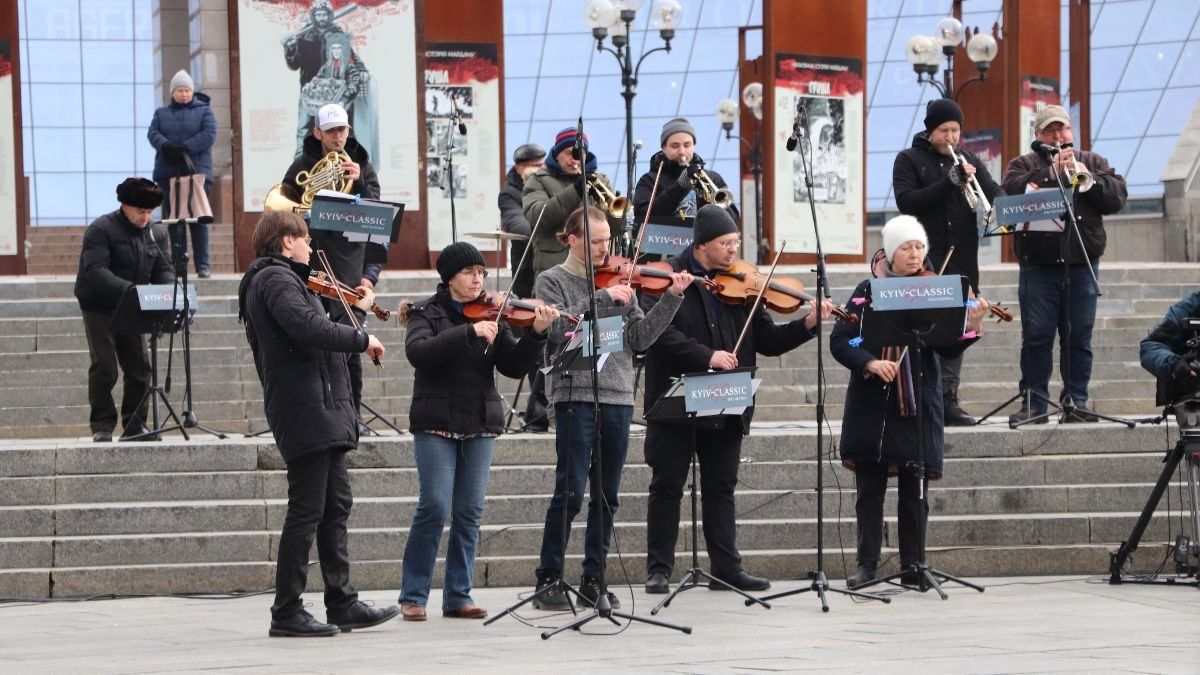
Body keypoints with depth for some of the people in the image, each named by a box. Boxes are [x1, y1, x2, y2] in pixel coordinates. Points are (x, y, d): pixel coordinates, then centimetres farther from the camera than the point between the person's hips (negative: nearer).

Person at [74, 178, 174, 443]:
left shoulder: (156, 234, 6)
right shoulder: (101, 230, -14)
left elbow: (162, 272, 5)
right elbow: (95, 271, -25)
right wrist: (128, 289, -39)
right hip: (99, 309, -6)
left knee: (139, 367, 1)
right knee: (103, 367, -8)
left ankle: (134, 425, 9)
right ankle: (102, 426, 0)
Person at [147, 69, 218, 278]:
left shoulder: (204, 110, 10)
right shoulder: (161, 113, 18)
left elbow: (209, 135, -4)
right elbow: (153, 133, 5)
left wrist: (184, 148, -14)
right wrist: (165, 145, -17)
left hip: (196, 171, -3)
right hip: (168, 173, 3)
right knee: (171, 218, -1)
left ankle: (202, 264, -6)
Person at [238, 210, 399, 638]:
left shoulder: (274, 279, 22)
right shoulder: (276, 279, -11)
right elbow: (307, 326, -26)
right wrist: (361, 339, -18)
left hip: (320, 412, 11)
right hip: (306, 408, -11)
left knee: (336, 506, 12)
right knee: (308, 509, -8)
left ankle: (342, 604, 16)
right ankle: (287, 613, -6)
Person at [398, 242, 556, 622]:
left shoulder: (491, 316, 10)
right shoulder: (427, 313, 0)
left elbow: (514, 367, 3)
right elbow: (418, 352, -20)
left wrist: (536, 334, -14)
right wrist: (469, 332, -28)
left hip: (479, 426, 4)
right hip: (437, 423, -4)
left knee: (470, 512, 3)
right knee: (435, 506, -10)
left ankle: (458, 597, 9)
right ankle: (413, 596, -1)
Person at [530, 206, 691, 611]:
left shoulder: (618, 281, 14)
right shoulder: (552, 281, 2)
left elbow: (640, 337, 7)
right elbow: (558, 327, -15)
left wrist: (672, 299, -3)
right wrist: (602, 299, -19)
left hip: (618, 398, 5)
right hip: (575, 397, -5)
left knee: (607, 497, 7)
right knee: (569, 493, -7)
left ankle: (593, 581, 15)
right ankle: (548, 581, 0)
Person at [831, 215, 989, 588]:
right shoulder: (867, 292, 4)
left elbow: (947, 350, -5)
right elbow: (839, 341, -3)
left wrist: (971, 326, -23)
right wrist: (870, 362, -20)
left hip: (918, 403, 0)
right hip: (871, 403, 0)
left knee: (913, 488, 2)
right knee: (869, 487, 3)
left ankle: (913, 567, 9)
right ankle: (867, 564, 11)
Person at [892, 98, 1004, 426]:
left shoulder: (968, 160, 16)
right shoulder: (909, 160, 3)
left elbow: (994, 190, 7)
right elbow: (906, 202, -10)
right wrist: (949, 182, -17)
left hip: (962, 260, 5)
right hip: (925, 260, -5)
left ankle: (948, 400, 6)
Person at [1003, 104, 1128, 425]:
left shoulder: (1092, 162, 16)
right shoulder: (1024, 165, 11)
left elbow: (1117, 197, 3)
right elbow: (1014, 191, -11)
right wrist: (1053, 171, -15)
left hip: (1082, 264, 1)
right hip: (1038, 265, -1)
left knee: (1079, 338, 3)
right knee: (1036, 337, -3)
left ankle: (1077, 401, 8)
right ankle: (1034, 403, 1)